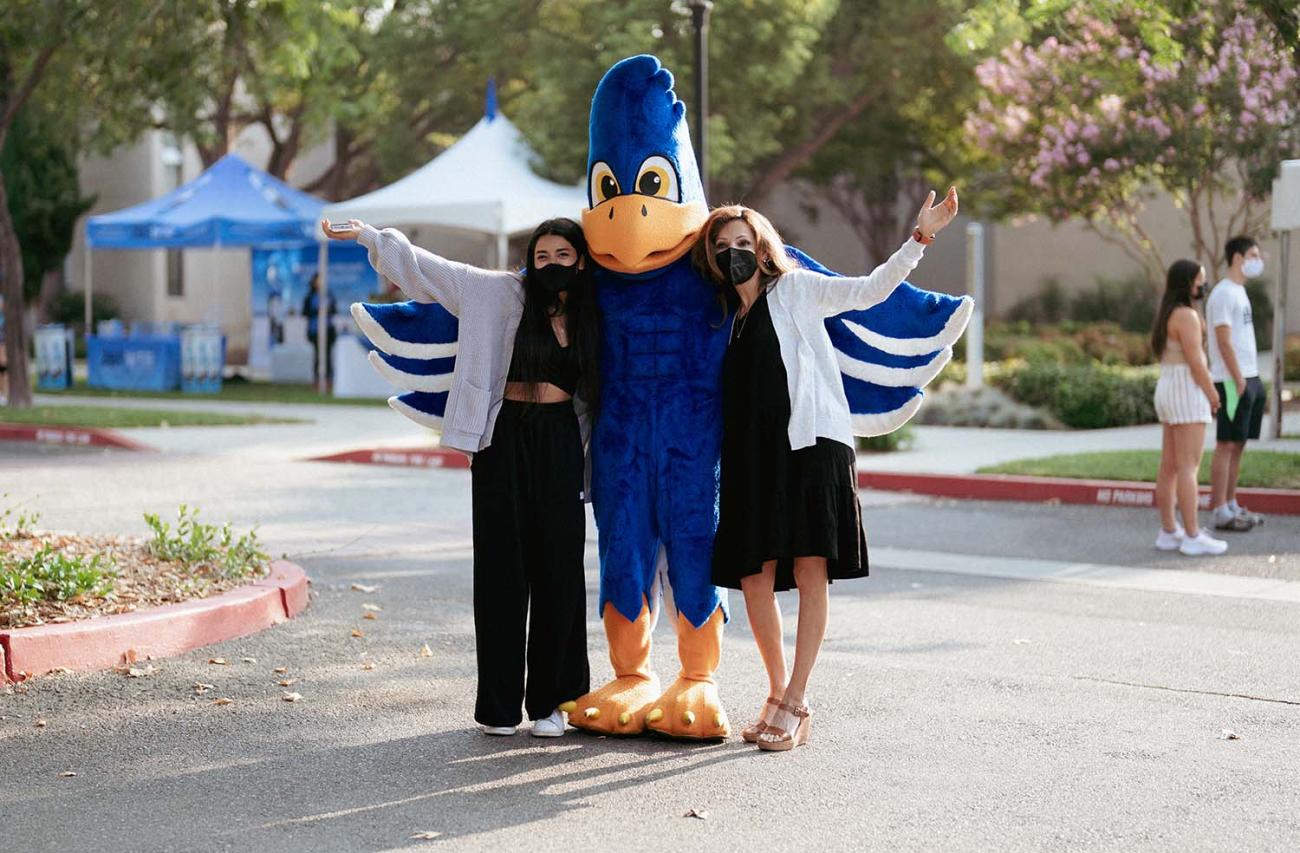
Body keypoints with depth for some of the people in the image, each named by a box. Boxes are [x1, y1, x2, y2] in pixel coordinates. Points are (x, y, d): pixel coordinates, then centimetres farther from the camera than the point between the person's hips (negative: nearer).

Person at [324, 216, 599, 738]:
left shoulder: (588, 316, 7)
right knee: (502, 569, 0)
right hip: (504, 440, -2)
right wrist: (368, 237, -5)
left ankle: (549, 700, 10)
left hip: (560, 445, 2)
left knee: (557, 568, 1)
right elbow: (431, 269, 0)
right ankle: (499, 704, 7)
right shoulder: (505, 294, 0)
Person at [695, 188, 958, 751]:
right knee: (755, 579, 0)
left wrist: (918, 240, -13)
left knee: (811, 571, -9)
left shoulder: (795, 289, 6)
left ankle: (793, 701, -8)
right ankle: (778, 698, 12)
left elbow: (868, 290, -4)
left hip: (810, 443, -5)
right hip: (752, 453, 5)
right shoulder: (726, 316, 19)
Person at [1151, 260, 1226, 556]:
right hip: (1187, 394, -10)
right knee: (1189, 467, -8)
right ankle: (1193, 536, -8)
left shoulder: (1168, 314, 14)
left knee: (1170, 467, 10)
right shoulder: (1186, 315, -16)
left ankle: (1168, 532, 13)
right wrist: (1213, 395, -7)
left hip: (1168, 391, 10)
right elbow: (1196, 363, -18)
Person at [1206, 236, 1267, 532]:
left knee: (1238, 445, 11)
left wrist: (1254, 381, 16)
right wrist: (1239, 380, -20)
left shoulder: (1239, 292, 18)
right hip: (1232, 381, -9)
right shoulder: (1223, 294, -12)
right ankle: (1221, 513, -4)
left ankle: (1232, 506, 17)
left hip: (1249, 379, 9)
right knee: (1226, 445, -6)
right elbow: (1224, 341, -18)